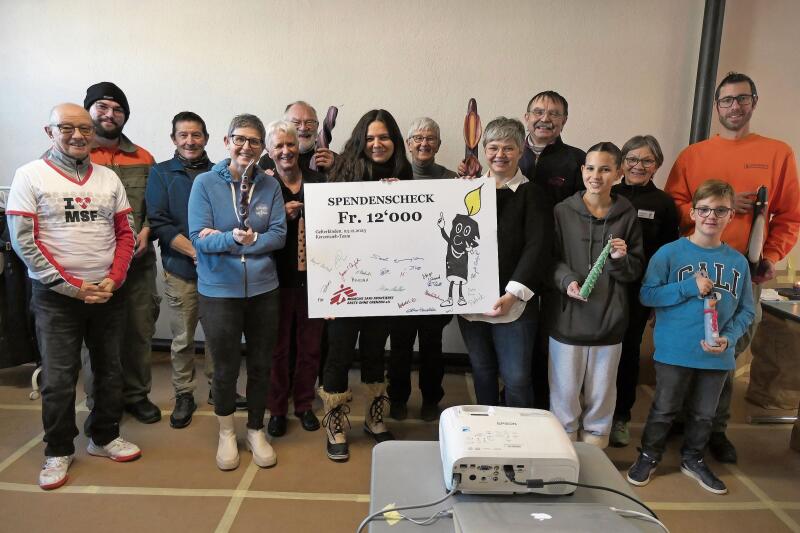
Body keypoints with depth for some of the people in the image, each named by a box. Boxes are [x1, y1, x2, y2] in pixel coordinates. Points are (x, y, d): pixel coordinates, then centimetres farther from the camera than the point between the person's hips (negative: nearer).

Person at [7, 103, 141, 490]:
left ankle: (104, 437, 29)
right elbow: (24, 241, -9)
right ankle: (58, 451, 21)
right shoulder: (30, 176, -3)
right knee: (58, 378, 3)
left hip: (108, 293, 4)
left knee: (109, 370, 12)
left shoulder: (108, 178, 7)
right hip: (56, 296, -3)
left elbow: (125, 233, 8)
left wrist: (113, 280, -6)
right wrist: (71, 286, -13)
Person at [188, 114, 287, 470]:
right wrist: (234, 238, -29)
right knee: (225, 368, 9)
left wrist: (250, 239, -19)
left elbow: (279, 235, -3)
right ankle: (226, 433, 34)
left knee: (261, 365, 13)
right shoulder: (205, 183, -5)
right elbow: (198, 238, -12)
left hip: (263, 289, 2)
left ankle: (256, 431, 34)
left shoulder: (270, 186, 2)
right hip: (219, 290, -2)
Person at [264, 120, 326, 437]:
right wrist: (282, 216, -18)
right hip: (278, 276, -2)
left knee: (310, 344, 11)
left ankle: (304, 404, 30)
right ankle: (277, 408, 26)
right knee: (278, 345, 9)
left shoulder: (317, 181, 4)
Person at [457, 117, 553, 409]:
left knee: (517, 378, -1)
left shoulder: (533, 194, -2)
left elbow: (537, 248, -11)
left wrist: (513, 294, -19)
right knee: (482, 372, 15)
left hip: (514, 304, -4)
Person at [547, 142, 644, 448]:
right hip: (567, 316, -1)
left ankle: (595, 438, 34)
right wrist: (566, 280, -17)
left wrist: (620, 259, -13)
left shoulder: (627, 215, 2)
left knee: (602, 388, 13)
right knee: (564, 388, 7)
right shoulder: (563, 211, -2)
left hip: (609, 317, 2)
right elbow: (550, 258, 1)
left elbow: (635, 271, 7)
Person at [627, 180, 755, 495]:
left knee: (704, 413, 19)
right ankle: (649, 457, 31)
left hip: (717, 356, 4)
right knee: (664, 409, 10)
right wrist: (690, 287, -20)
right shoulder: (670, 253, -8)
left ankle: (693, 459, 41)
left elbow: (746, 311, 6)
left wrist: (728, 338, -10)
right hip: (674, 351, -3)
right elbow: (647, 294, -12)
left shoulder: (738, 262, 3)